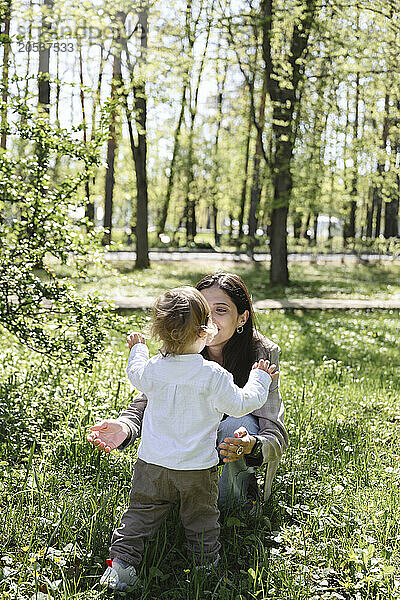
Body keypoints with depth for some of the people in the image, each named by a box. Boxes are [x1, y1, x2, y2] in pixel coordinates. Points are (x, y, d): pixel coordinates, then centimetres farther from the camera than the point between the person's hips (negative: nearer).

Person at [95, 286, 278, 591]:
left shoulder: (153, 369, -9)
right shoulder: (213, 375, -20)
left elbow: (136, 375, 15)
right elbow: (240, 404, -9)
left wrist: (138, 348, 34)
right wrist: (259, 379, 8)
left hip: (152, 463, 2)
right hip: (198, 468, -2)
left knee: (140, 514, 13)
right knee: (201, 520, 17)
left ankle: (121, 564, 10)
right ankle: (208, 565, 31)